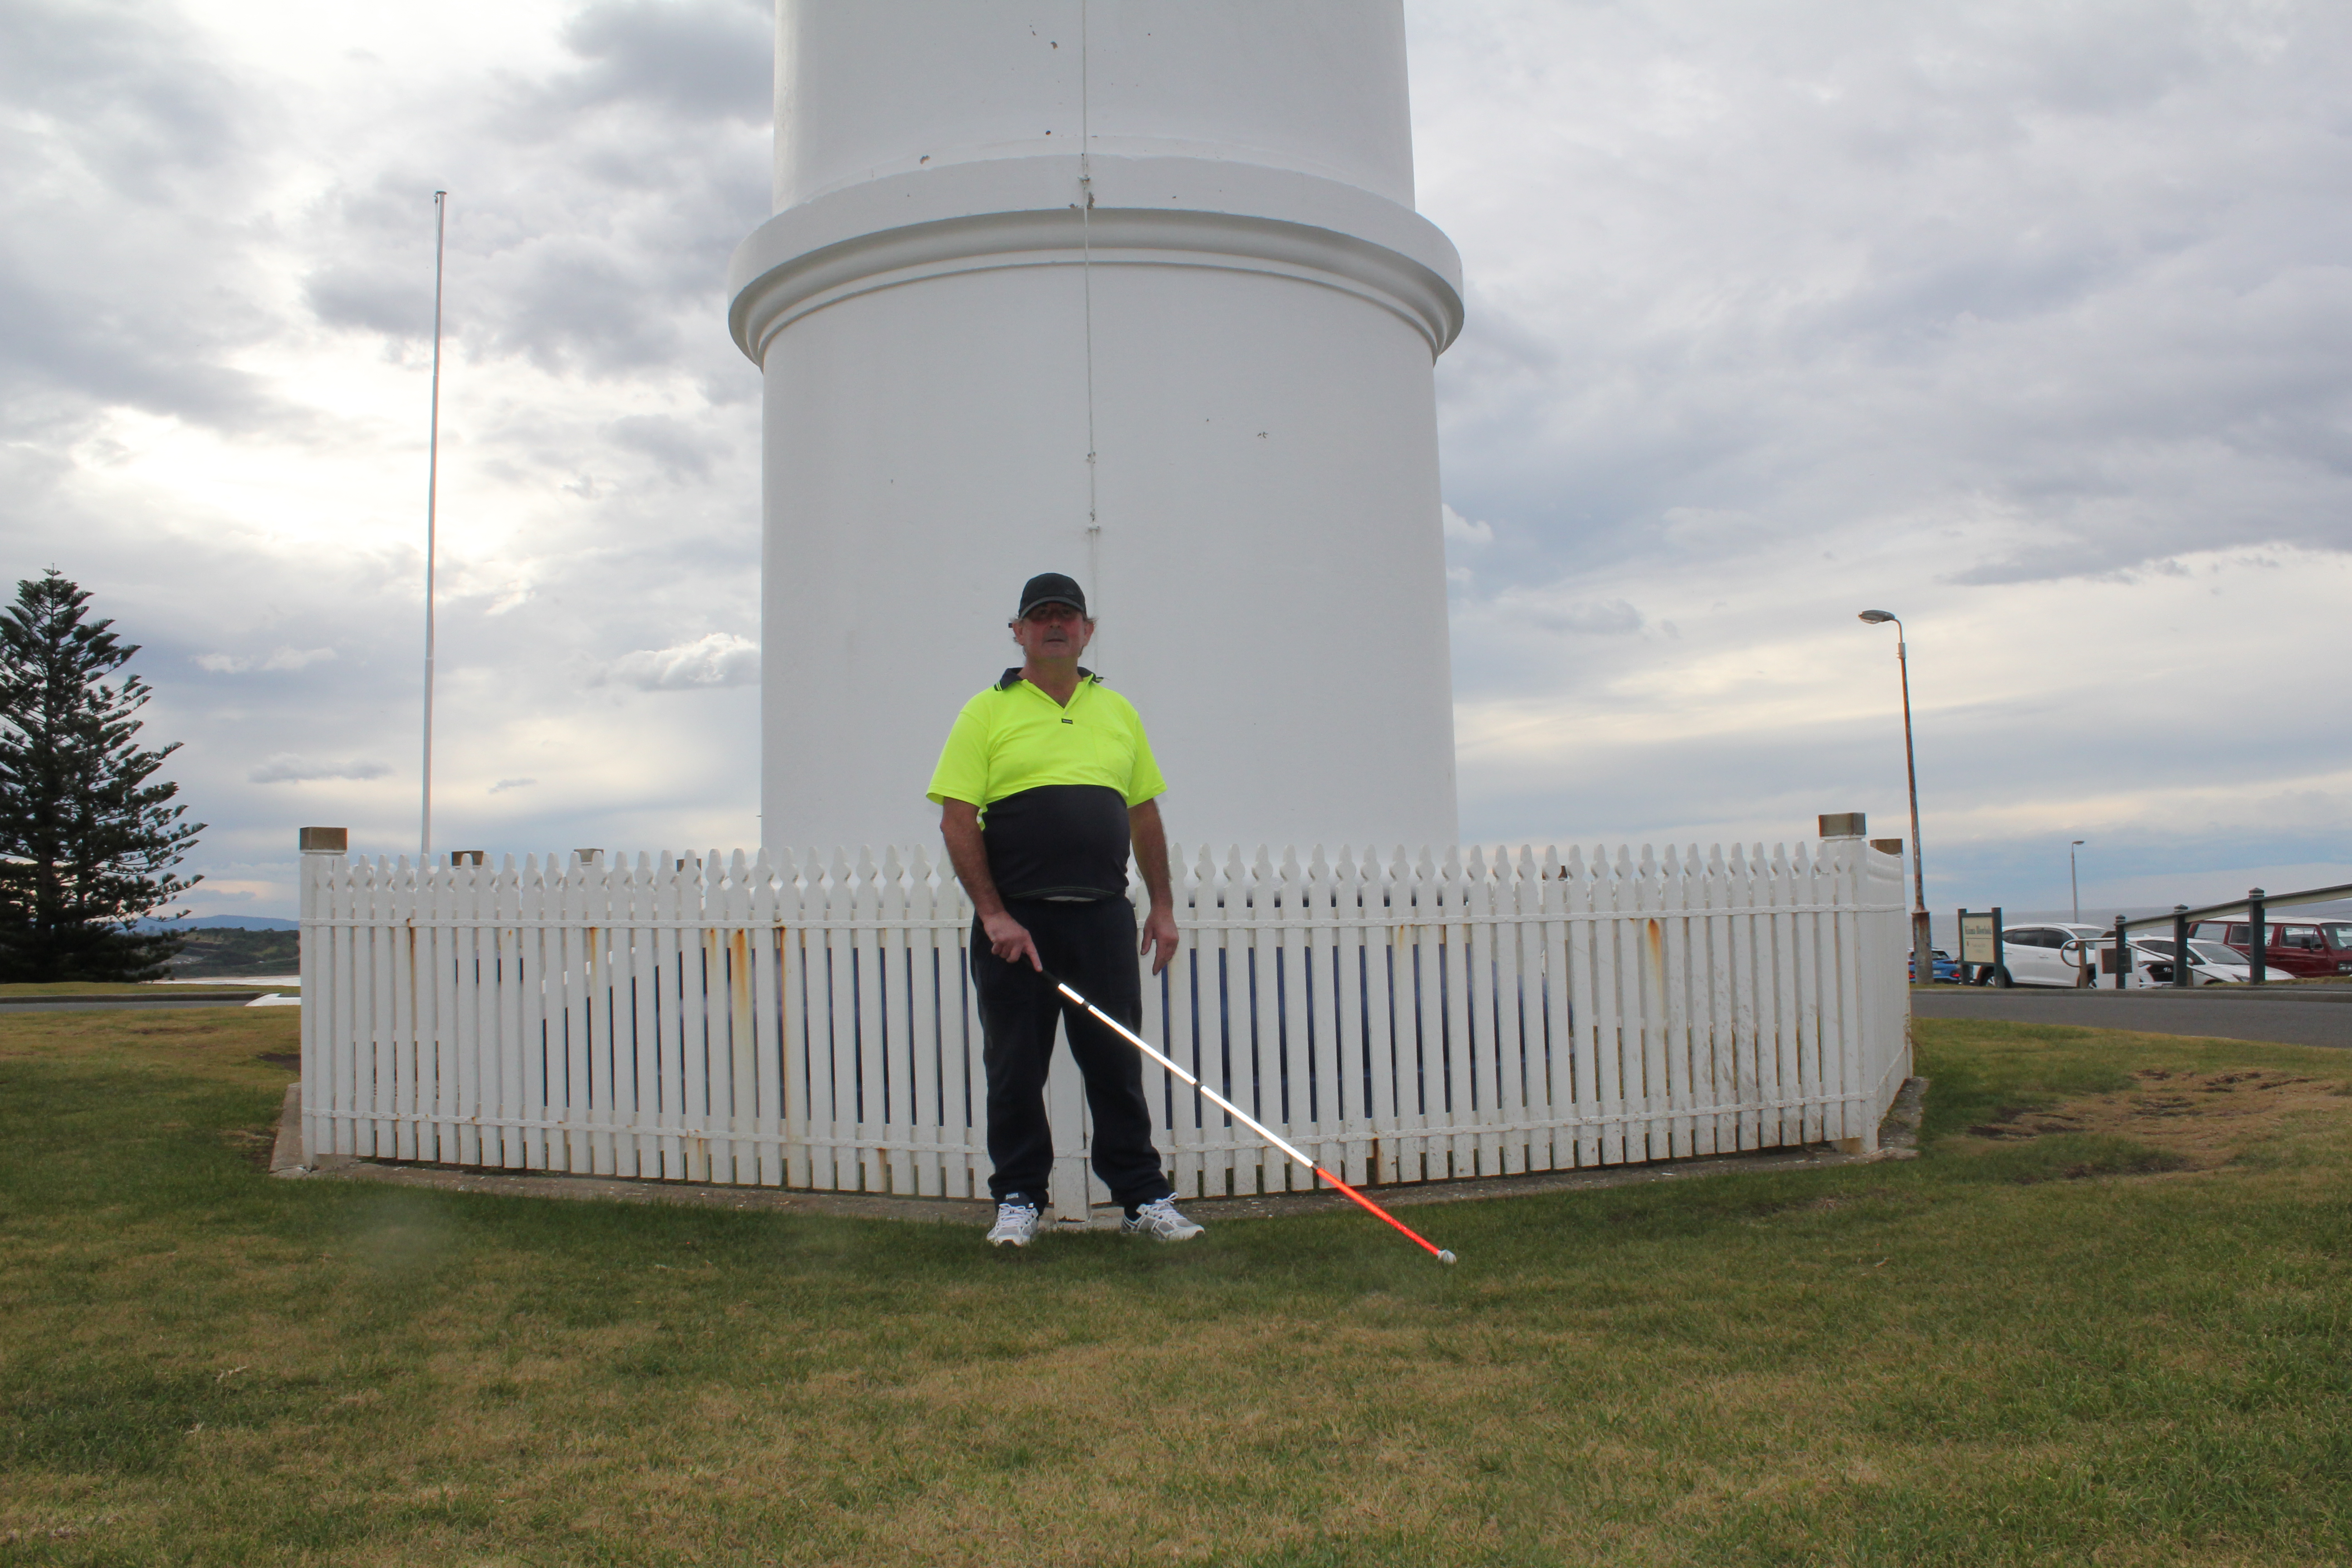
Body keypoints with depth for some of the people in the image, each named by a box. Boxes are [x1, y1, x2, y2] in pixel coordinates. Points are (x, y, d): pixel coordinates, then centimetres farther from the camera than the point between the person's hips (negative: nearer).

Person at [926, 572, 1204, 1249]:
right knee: (1015, 1070, 5)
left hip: (1104, 916, 3)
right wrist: (993, 915, -12)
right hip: (1015, 920, -2)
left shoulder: (1117, 711, 15)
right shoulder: (987, 712, 2)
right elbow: (957, 821, -4)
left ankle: (1143, 1198, 15)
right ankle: (1018, 1200, 18)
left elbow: (1144, 814, 17)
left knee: (1118, 1065, 6)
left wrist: (1163, 906, 11)